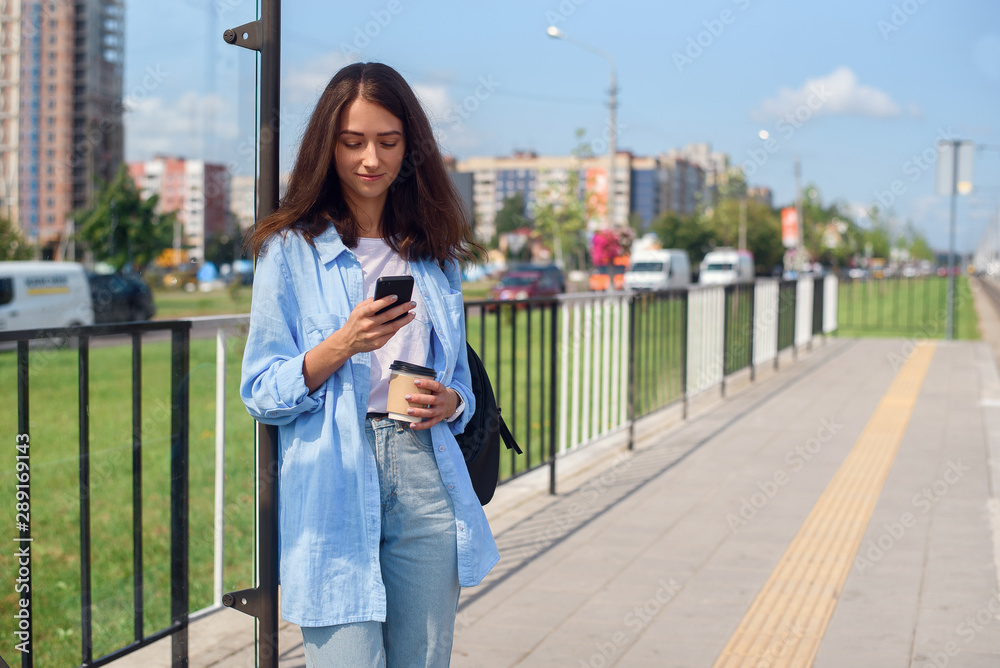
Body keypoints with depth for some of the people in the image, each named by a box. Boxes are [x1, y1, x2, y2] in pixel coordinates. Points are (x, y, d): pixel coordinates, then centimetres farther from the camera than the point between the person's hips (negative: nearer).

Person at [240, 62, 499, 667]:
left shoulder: (436, 254, 15)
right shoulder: (292, 250, 2)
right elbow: (261, 394, -1)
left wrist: (449, 403, -3)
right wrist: (341, 346, -17)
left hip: (426, 479, 4)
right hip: (332, 487, -3)